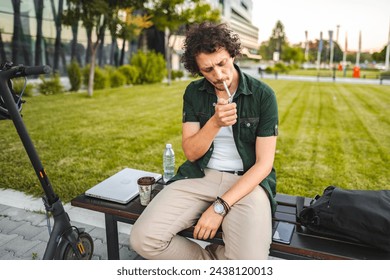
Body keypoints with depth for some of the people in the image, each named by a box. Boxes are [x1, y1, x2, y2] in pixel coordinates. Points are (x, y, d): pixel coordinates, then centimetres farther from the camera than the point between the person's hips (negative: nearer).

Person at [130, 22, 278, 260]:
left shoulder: (263, 95, -7)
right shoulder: (194, 93, 3)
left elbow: (264, 163, -9)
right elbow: (191, 153, -1)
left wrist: (220, 206, -17)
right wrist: (215, 122, -21)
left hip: (246, 181, -2)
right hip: (199, 177, 3)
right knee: (143, 238, -18)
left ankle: (206, 257, 5)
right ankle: (214, 259, 4)